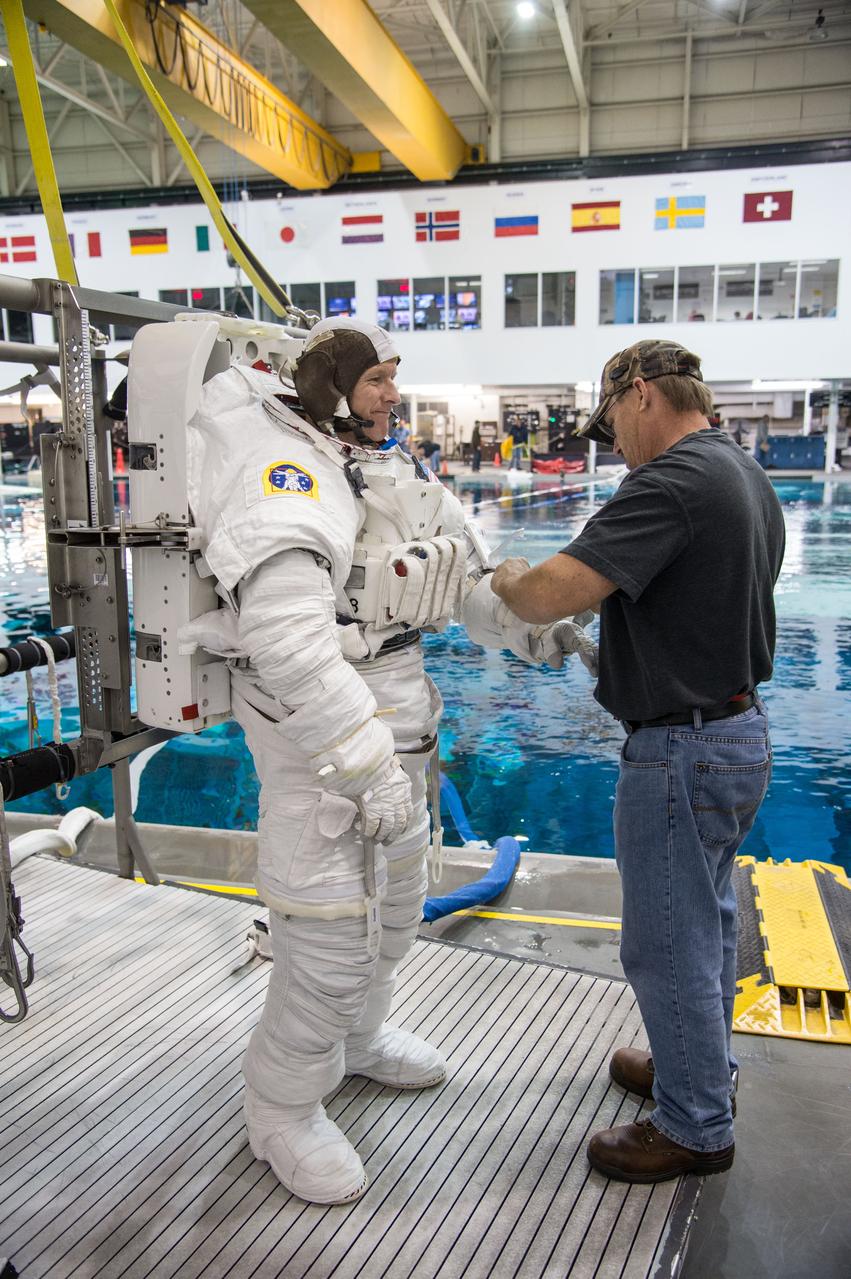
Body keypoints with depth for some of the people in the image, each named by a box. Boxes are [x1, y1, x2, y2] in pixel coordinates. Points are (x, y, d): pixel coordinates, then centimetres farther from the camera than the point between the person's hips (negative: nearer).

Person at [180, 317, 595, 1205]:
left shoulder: (389, 470, 9)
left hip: (396, 703, 10)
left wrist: (534, 630, 1)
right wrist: (370, 764, -31)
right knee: (332, 926, -3)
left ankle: (356, 1037, 48)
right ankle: (283, 1110, 21)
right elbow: (289, 638, -31)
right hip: (314, 721, -9)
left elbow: (463, 568, 15)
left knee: (396, 896, 23)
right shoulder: (289, 475, -21)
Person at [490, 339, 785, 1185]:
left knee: (668, 944, 6)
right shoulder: (750, 479, 8)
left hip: (683, 749, -10)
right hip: (741, 729, 10)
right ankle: (702, 1064, 44)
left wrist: (507, 578, -8)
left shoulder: (671, 485, -23)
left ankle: (696, 1127, 23)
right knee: (705, 921, 24)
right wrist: (609, 594, 10)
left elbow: (551, 594, -30)